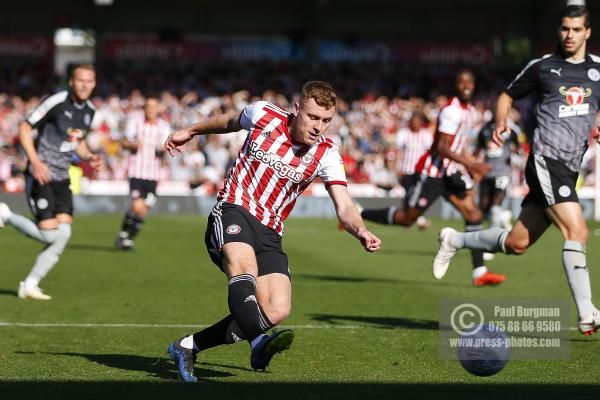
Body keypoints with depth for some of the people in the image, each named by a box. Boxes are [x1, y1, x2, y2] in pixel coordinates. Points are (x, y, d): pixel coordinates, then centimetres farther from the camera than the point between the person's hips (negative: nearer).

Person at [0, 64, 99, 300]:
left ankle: (30, 285, 7)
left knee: (64, 233, -5)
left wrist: (89, 157, 3)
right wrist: (36, 162, -24)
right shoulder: (56, 102, -15)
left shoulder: (89, 110, 9)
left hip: (61, 178, 7)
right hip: (40, 175, -7)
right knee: (49, 234, -15)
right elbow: (25, 130, -12)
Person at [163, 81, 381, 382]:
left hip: (269, 233, 3)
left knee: (277, 310, -17)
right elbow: (230, 121, 20)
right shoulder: (264, 115, -3)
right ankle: (259, 343, -62)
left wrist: (361, 232, -31)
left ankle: (187, 346, -5)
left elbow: (344, 207, -10)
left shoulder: (325, 154, -1)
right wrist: (191, 131, 33)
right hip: (233, 211, -3)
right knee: (244, 264, -37)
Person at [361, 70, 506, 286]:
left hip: (451, 173, 8)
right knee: (406, 218, 0)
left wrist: (471, 166, 17)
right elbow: (442, 148, -26)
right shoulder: (451, 111, -19)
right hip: (431, 173, -8)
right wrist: (470, 164, -31)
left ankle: (480, 272, -8)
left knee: (473, 214, -5)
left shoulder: (470, 111, 12)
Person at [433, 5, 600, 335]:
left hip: (569, 169, 5)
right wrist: (500, 122, -2)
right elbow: (508, 96, 17)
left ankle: (455, 240, 33)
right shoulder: (542, 66, 4)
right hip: (546, 159, -5)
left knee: (516, 243, 9)